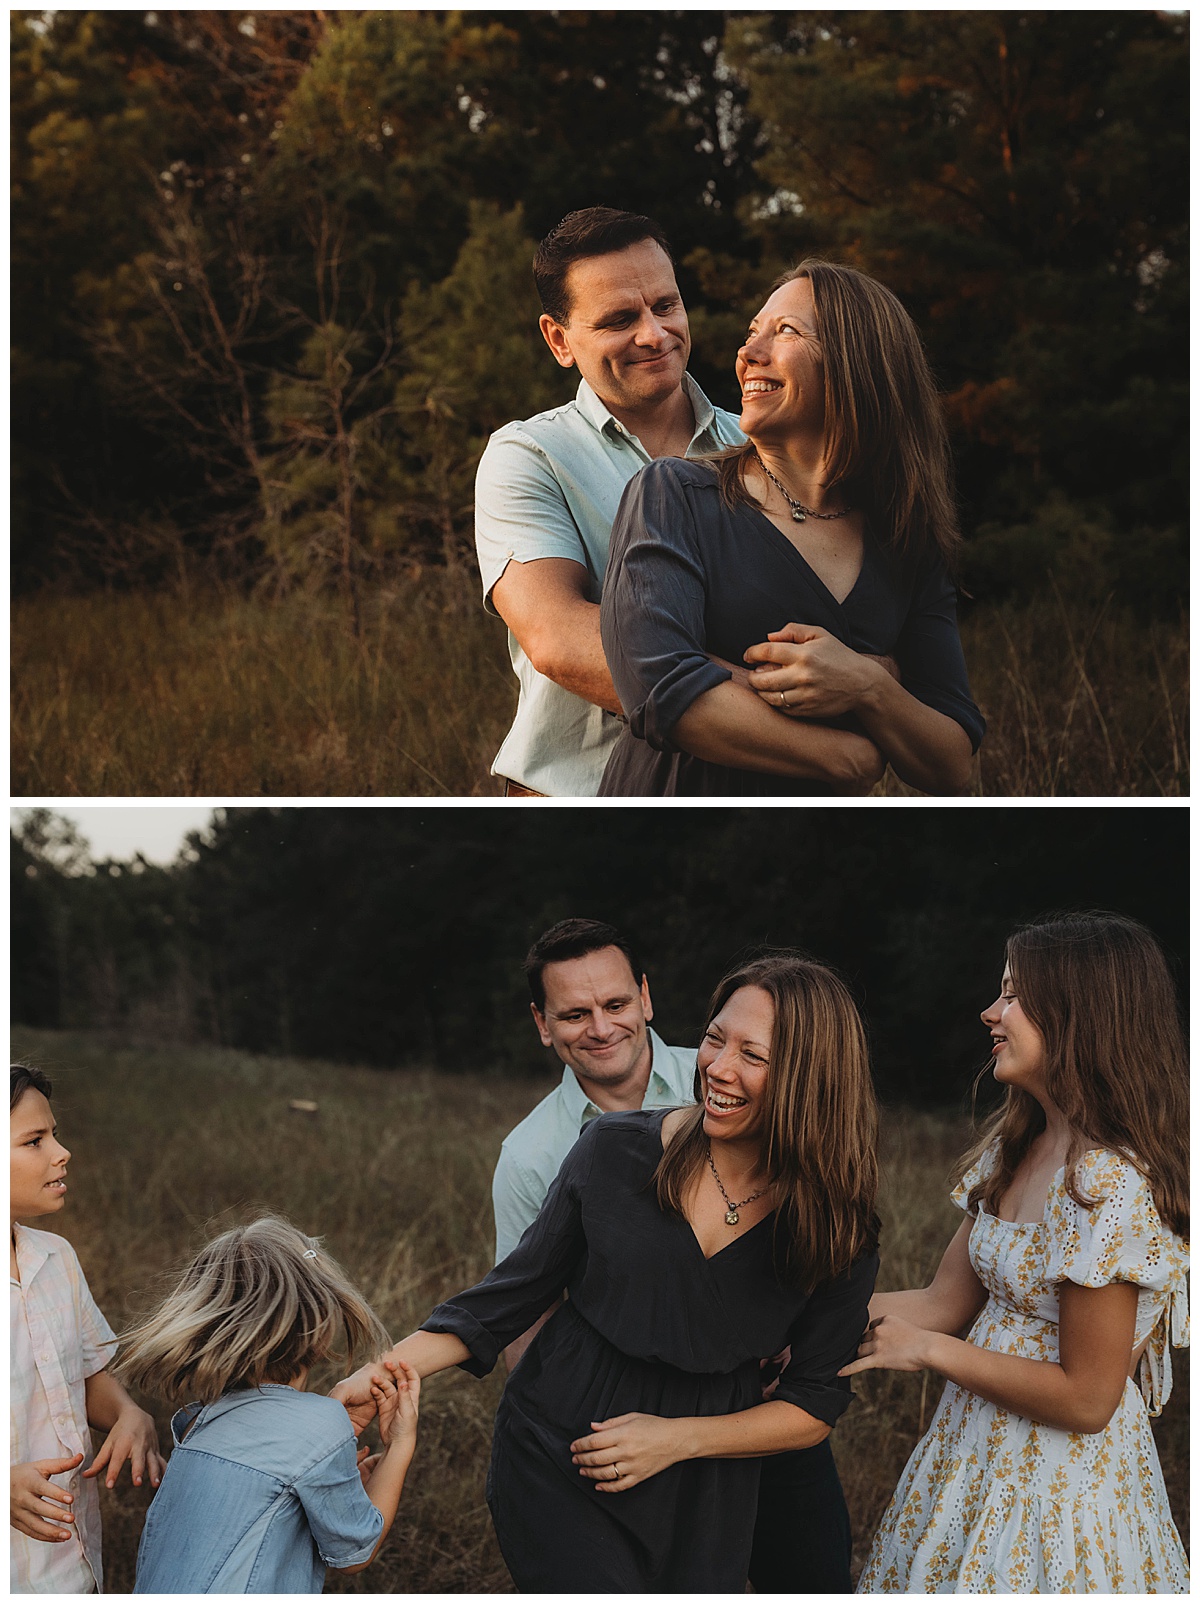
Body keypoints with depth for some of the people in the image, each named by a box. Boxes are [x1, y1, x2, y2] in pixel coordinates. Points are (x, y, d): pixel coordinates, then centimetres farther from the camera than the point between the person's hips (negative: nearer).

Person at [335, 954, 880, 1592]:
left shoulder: (838, 1230, -8)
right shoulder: (614, 1150, -8)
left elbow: (816, 1406, 0)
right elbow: (510, 1295, 0)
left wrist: (678, 1439, -11)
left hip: (704, 1492, 2)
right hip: (557, 1461, -1)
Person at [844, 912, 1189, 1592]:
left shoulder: (1110, 1185, -24)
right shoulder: (1015, 1147, 5)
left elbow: (1085, 1400, -21)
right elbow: (942, 1303, 7)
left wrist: (927, 1350, -14)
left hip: (1063, 1477, -8)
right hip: (980, 1450, 8)